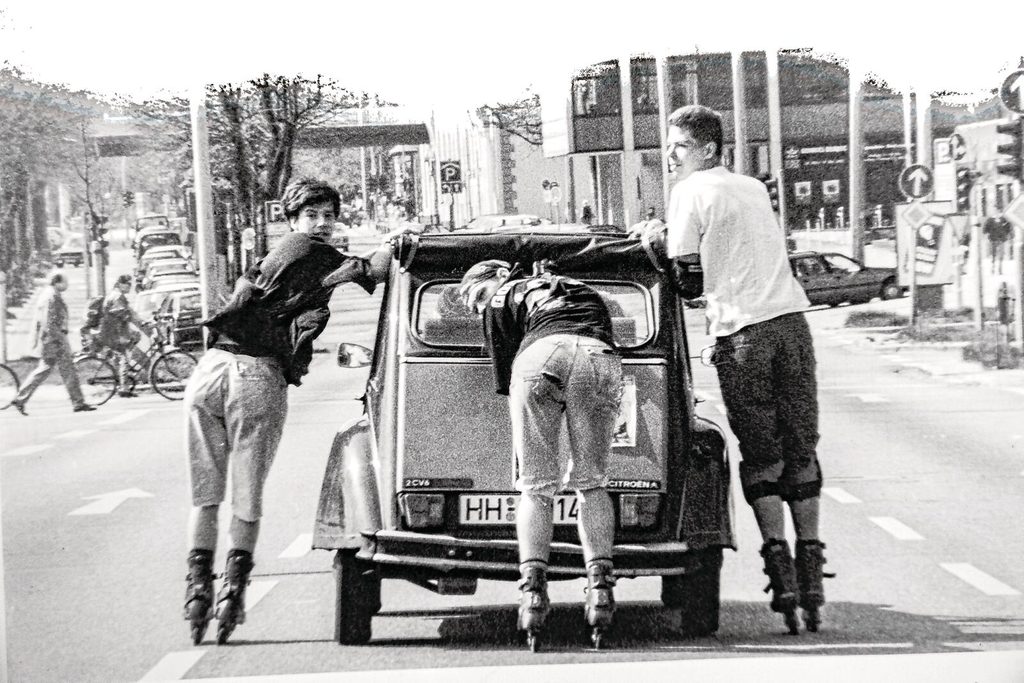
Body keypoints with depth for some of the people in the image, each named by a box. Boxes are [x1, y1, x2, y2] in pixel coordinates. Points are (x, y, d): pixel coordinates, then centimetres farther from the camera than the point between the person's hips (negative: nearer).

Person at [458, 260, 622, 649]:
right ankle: (600, 584, -6)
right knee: (591, 482, 12)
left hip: (542, 354, -2)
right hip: (601, 358, 2)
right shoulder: (585, 292, 42)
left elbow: (506, 379, 23)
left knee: (537, 487, 3)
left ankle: (533, 588, -13)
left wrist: (526, 441, 26)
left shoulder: (501, 300, 30)